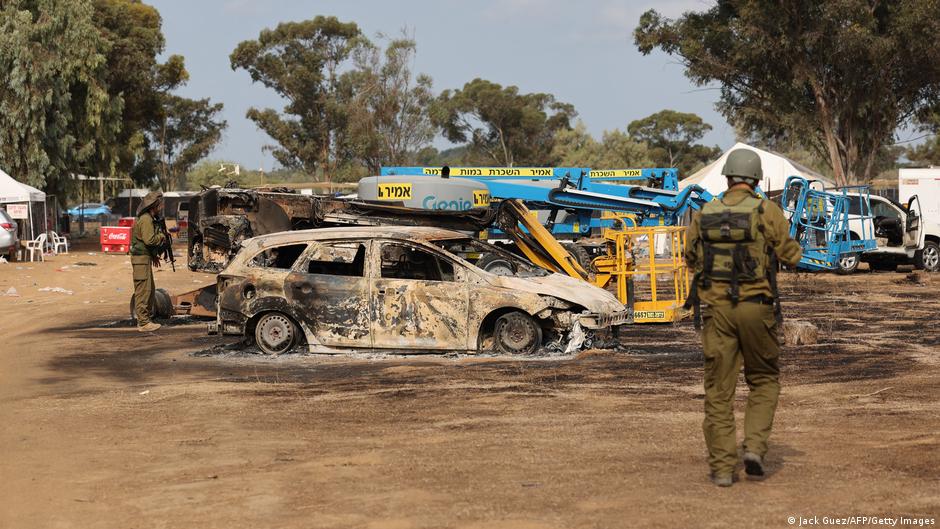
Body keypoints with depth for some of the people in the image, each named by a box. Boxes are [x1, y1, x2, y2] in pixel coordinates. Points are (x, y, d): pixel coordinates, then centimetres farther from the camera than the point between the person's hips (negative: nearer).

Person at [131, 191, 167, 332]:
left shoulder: (148, 218, 16)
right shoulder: (146, 219, -17)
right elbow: (150, 240, -26)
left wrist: (154, 255, 18)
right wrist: (161, 236, -8)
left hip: (145, 257, 11)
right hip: (141, 258, -11)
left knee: (150, 290, 16)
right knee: (143, 290, -9)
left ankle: (147, 319, 23)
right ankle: (143, 323, -8)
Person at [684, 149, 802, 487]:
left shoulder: (703, 216, 4)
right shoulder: (767, 212, -6)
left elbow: (691, 259, 16)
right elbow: (791, 256, -1)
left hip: (716, 309, 2)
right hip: (756, 308, -2)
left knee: (719, 389, 6)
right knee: (764, 382, 16)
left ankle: (722, 467, 5)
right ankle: (754, 448, -1)